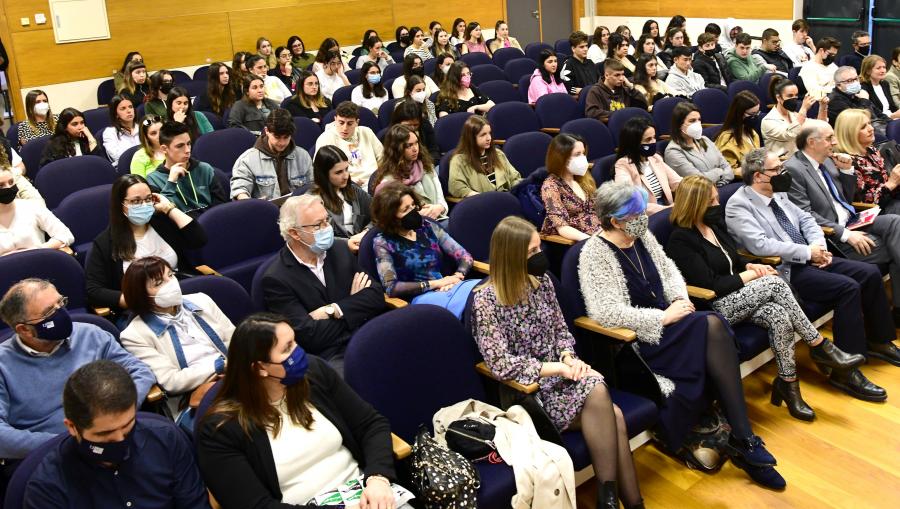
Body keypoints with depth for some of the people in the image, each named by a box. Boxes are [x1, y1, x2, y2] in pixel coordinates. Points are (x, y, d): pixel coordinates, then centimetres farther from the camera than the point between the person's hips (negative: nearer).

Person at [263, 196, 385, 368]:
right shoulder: (276, 280, -6)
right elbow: (309, 336, -12)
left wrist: (333, 310, -9)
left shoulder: (340, 249, 10)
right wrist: (355, 304, -3)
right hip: (331, 358, -6)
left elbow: (377, 297, 6)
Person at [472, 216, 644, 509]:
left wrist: (569, 358, -10)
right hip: (524, 390, -6)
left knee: (612, 415, -24)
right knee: (604, 404, -28)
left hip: (556, 375, 6)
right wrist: (558, 367, -20)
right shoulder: (486, 300, -17)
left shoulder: (541, 281, 3)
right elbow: (501, 365, -20)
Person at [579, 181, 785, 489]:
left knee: (713, 327, -24)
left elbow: (669, 270, 20)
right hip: (636, 339, -7)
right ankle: (743, 441, -16)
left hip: (664, 322, 7)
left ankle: (741, 441, -18)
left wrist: (680, 301, -2)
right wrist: (664, 317, -17)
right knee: (711, 326, -25)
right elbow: (605, 313, -22)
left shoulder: (642, 236, 9)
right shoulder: (594, 254, -13)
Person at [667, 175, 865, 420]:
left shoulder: (715, 223, 13)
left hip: (736, 298, 8)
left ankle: (787, 383, -16)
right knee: (775, 283, -25)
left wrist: (751, 266, -1)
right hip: (713, 307, -8)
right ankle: (820, 347, -15)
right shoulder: (680, 240, -14)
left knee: (779, 316, -24)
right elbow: (710, 285, -17)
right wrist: (751, 275, -9)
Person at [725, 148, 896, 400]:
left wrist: (819, 245, -2)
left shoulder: (778, 193, 13)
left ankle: (878, 340, 21)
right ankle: (845, 371, -17)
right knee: (848, 287, -24)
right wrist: (807, 251, -18)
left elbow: (805, 219, 19)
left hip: (810, 259, 9)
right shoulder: (738, 205, -14)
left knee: (870, 273, -1)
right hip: (785, 271, -9)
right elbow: (760, 245, -24)